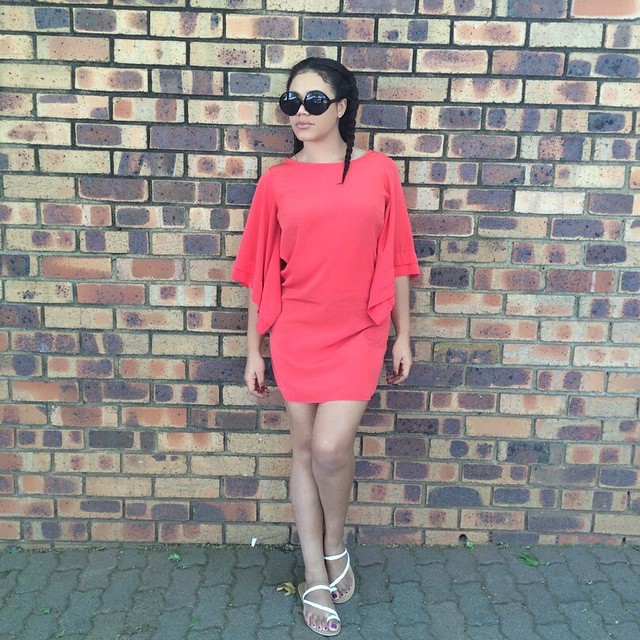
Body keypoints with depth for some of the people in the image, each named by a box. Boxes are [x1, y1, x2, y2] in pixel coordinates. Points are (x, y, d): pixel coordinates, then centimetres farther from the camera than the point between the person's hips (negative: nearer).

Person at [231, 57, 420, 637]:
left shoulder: (379, 171, 0)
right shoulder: (277, 182, 0)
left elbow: (396, 261, 4)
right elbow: (260, 272, 4)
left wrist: (403, 335, 5)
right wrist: (253, 349, 5)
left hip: (358, 333, -1)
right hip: (296, 334, 2)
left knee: (331, 447, -12)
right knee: (306, 449, 10)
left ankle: (336, 547, 21)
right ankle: (316, 576, 27)